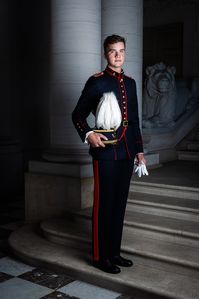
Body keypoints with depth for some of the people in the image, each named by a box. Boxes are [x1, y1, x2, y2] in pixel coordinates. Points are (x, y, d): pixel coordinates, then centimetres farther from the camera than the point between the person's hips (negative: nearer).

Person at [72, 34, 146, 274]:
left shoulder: (130, 83, 14)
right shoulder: (96, 82, -4)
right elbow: (78, 115, -3)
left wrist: (139, 150, 16)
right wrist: (88, 135, -21)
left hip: (127, 152, 7)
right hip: (106, 151, -6)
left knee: (120, 204, 12)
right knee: (103, 205, 0)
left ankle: (114, 252, 25)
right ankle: (100, 256, 14)